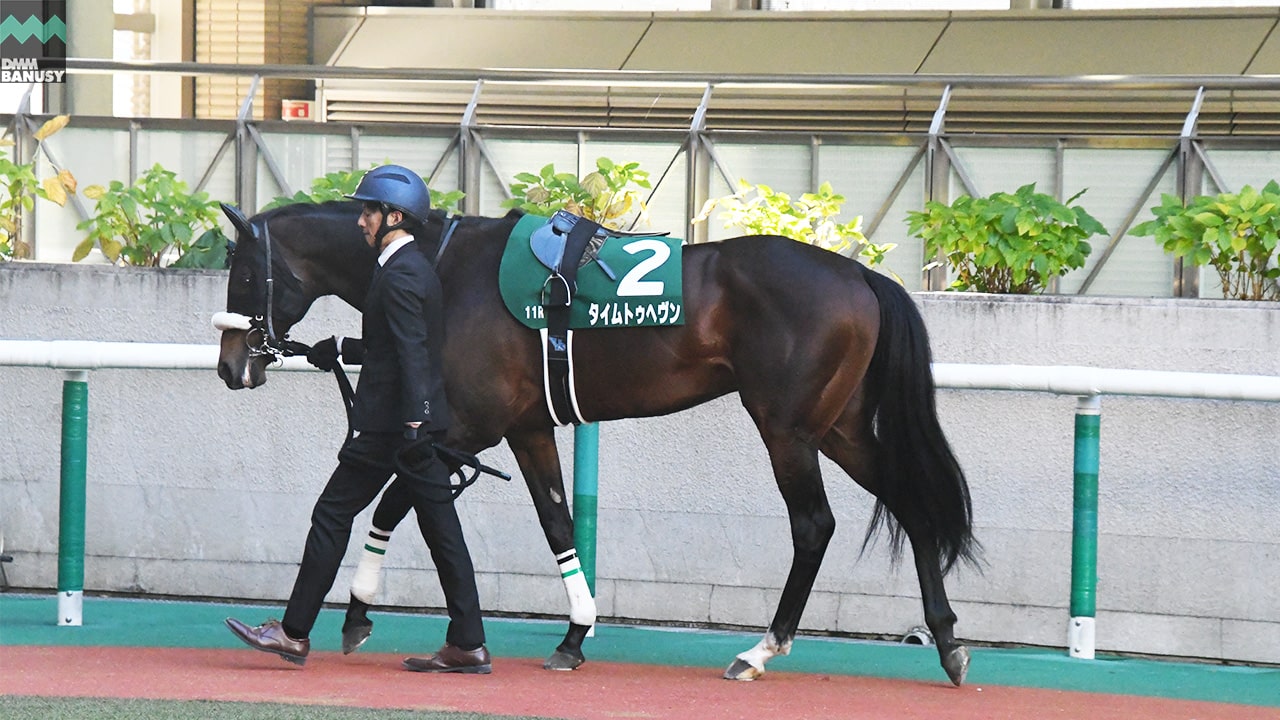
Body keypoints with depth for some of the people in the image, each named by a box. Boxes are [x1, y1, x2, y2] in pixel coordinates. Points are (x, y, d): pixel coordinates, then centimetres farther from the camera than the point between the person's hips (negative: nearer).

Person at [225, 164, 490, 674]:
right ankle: (467, 645, 4)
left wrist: (412, 424, -27)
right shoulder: (416, 268, 16)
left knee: (332, 516, -2)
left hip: (389, 423, -10)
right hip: (420, 422, 10)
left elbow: (412, 353, -22)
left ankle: (294, 633, 2)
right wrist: (341, 349, 28)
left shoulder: (398, 275, -14)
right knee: (440, 527, 6)